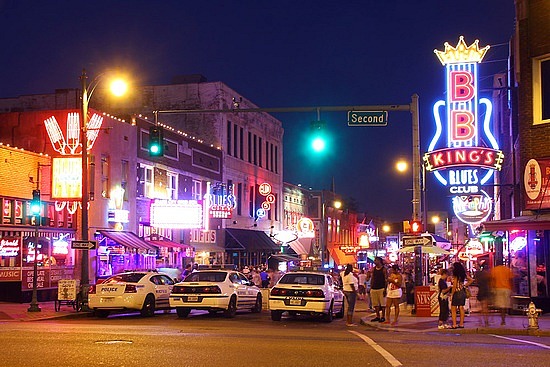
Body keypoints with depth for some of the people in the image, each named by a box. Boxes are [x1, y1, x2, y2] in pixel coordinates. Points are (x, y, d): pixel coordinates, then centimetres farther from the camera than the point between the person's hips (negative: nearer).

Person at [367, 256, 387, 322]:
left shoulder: (383, 269, -5)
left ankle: (382, 317, 5)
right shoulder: (373, 269, 10)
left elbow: (386, 279, -6)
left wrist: (385, 289, -13)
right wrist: (371, 287, 8)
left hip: (381, 289, -5)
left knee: (382, 303, -1)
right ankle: (377, 316, 14)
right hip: (374, 288, 5)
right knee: (375, 304, 7)